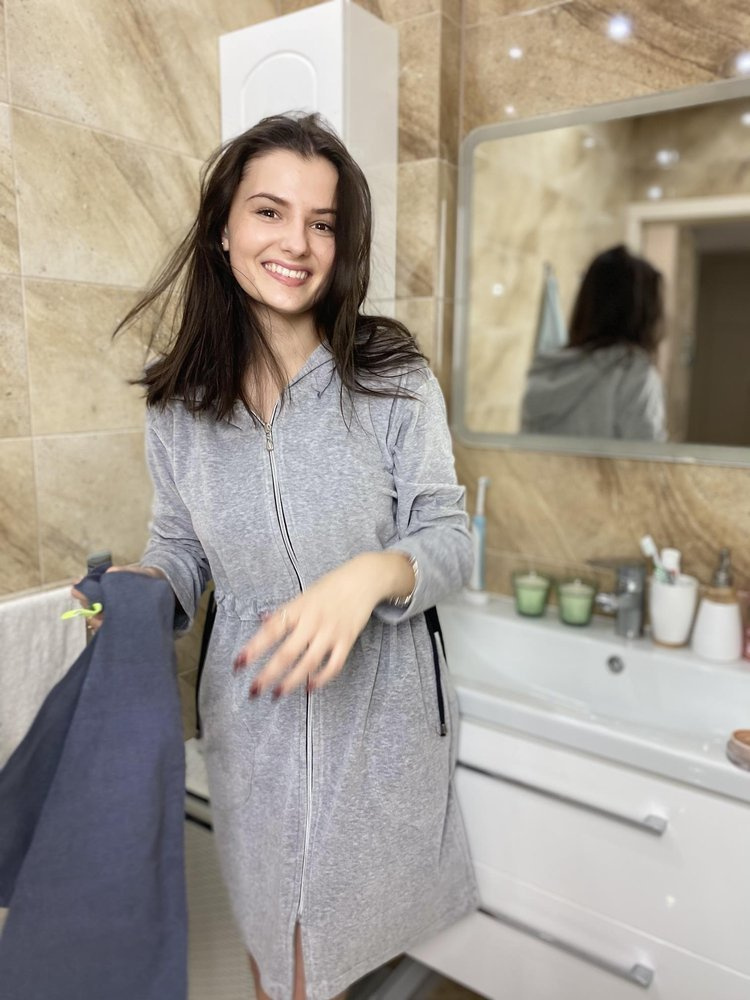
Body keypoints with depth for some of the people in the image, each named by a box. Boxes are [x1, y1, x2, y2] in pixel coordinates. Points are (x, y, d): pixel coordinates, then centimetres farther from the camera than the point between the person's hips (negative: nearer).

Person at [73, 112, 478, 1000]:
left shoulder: (395, 380, -12)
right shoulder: (178, 403, -3)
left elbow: (448, 538, -10)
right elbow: (178, 548, 7)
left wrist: (372, 572, -30)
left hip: (379, 701, -1)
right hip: (252, 712, 2)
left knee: (365, 919, 21)